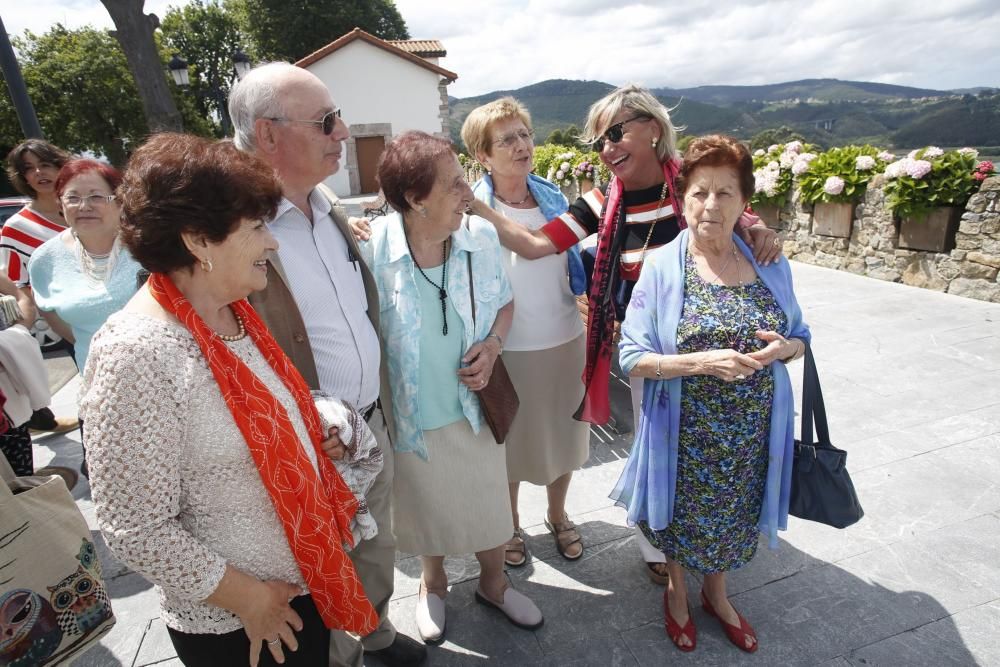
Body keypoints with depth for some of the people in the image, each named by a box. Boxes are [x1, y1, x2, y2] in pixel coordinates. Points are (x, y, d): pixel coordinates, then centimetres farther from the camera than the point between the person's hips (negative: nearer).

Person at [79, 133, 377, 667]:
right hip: (233, 622, -7)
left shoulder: (232, 313, -2)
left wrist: (311, 444, -2)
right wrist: (247, 597, -15)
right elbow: (135, 531, -22)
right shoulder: (136, 354, -26)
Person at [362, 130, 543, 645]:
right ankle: (432, 584, 55)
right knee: (430, 505, 23)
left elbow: (504, 302, 4)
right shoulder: (371, 249, -22)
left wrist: (492, 344, -15)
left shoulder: (481, 236, -12)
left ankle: (492, 584, 52)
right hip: (412, 413, -2)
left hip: (476, 404, 3)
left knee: (488, 502, 21)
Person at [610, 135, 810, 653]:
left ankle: (716, 593, 52)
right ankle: (677, 592, 49)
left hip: (751, 432, 4)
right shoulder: (661, 266, -13)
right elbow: (632, 357, -14)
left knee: (733, 517, 22)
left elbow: (800, 337, 9)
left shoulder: (770, 264, -2)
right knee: (683, 516, 17)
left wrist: (782, 348, -15)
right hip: (686, 431, -3)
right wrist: (702, 362, -28)